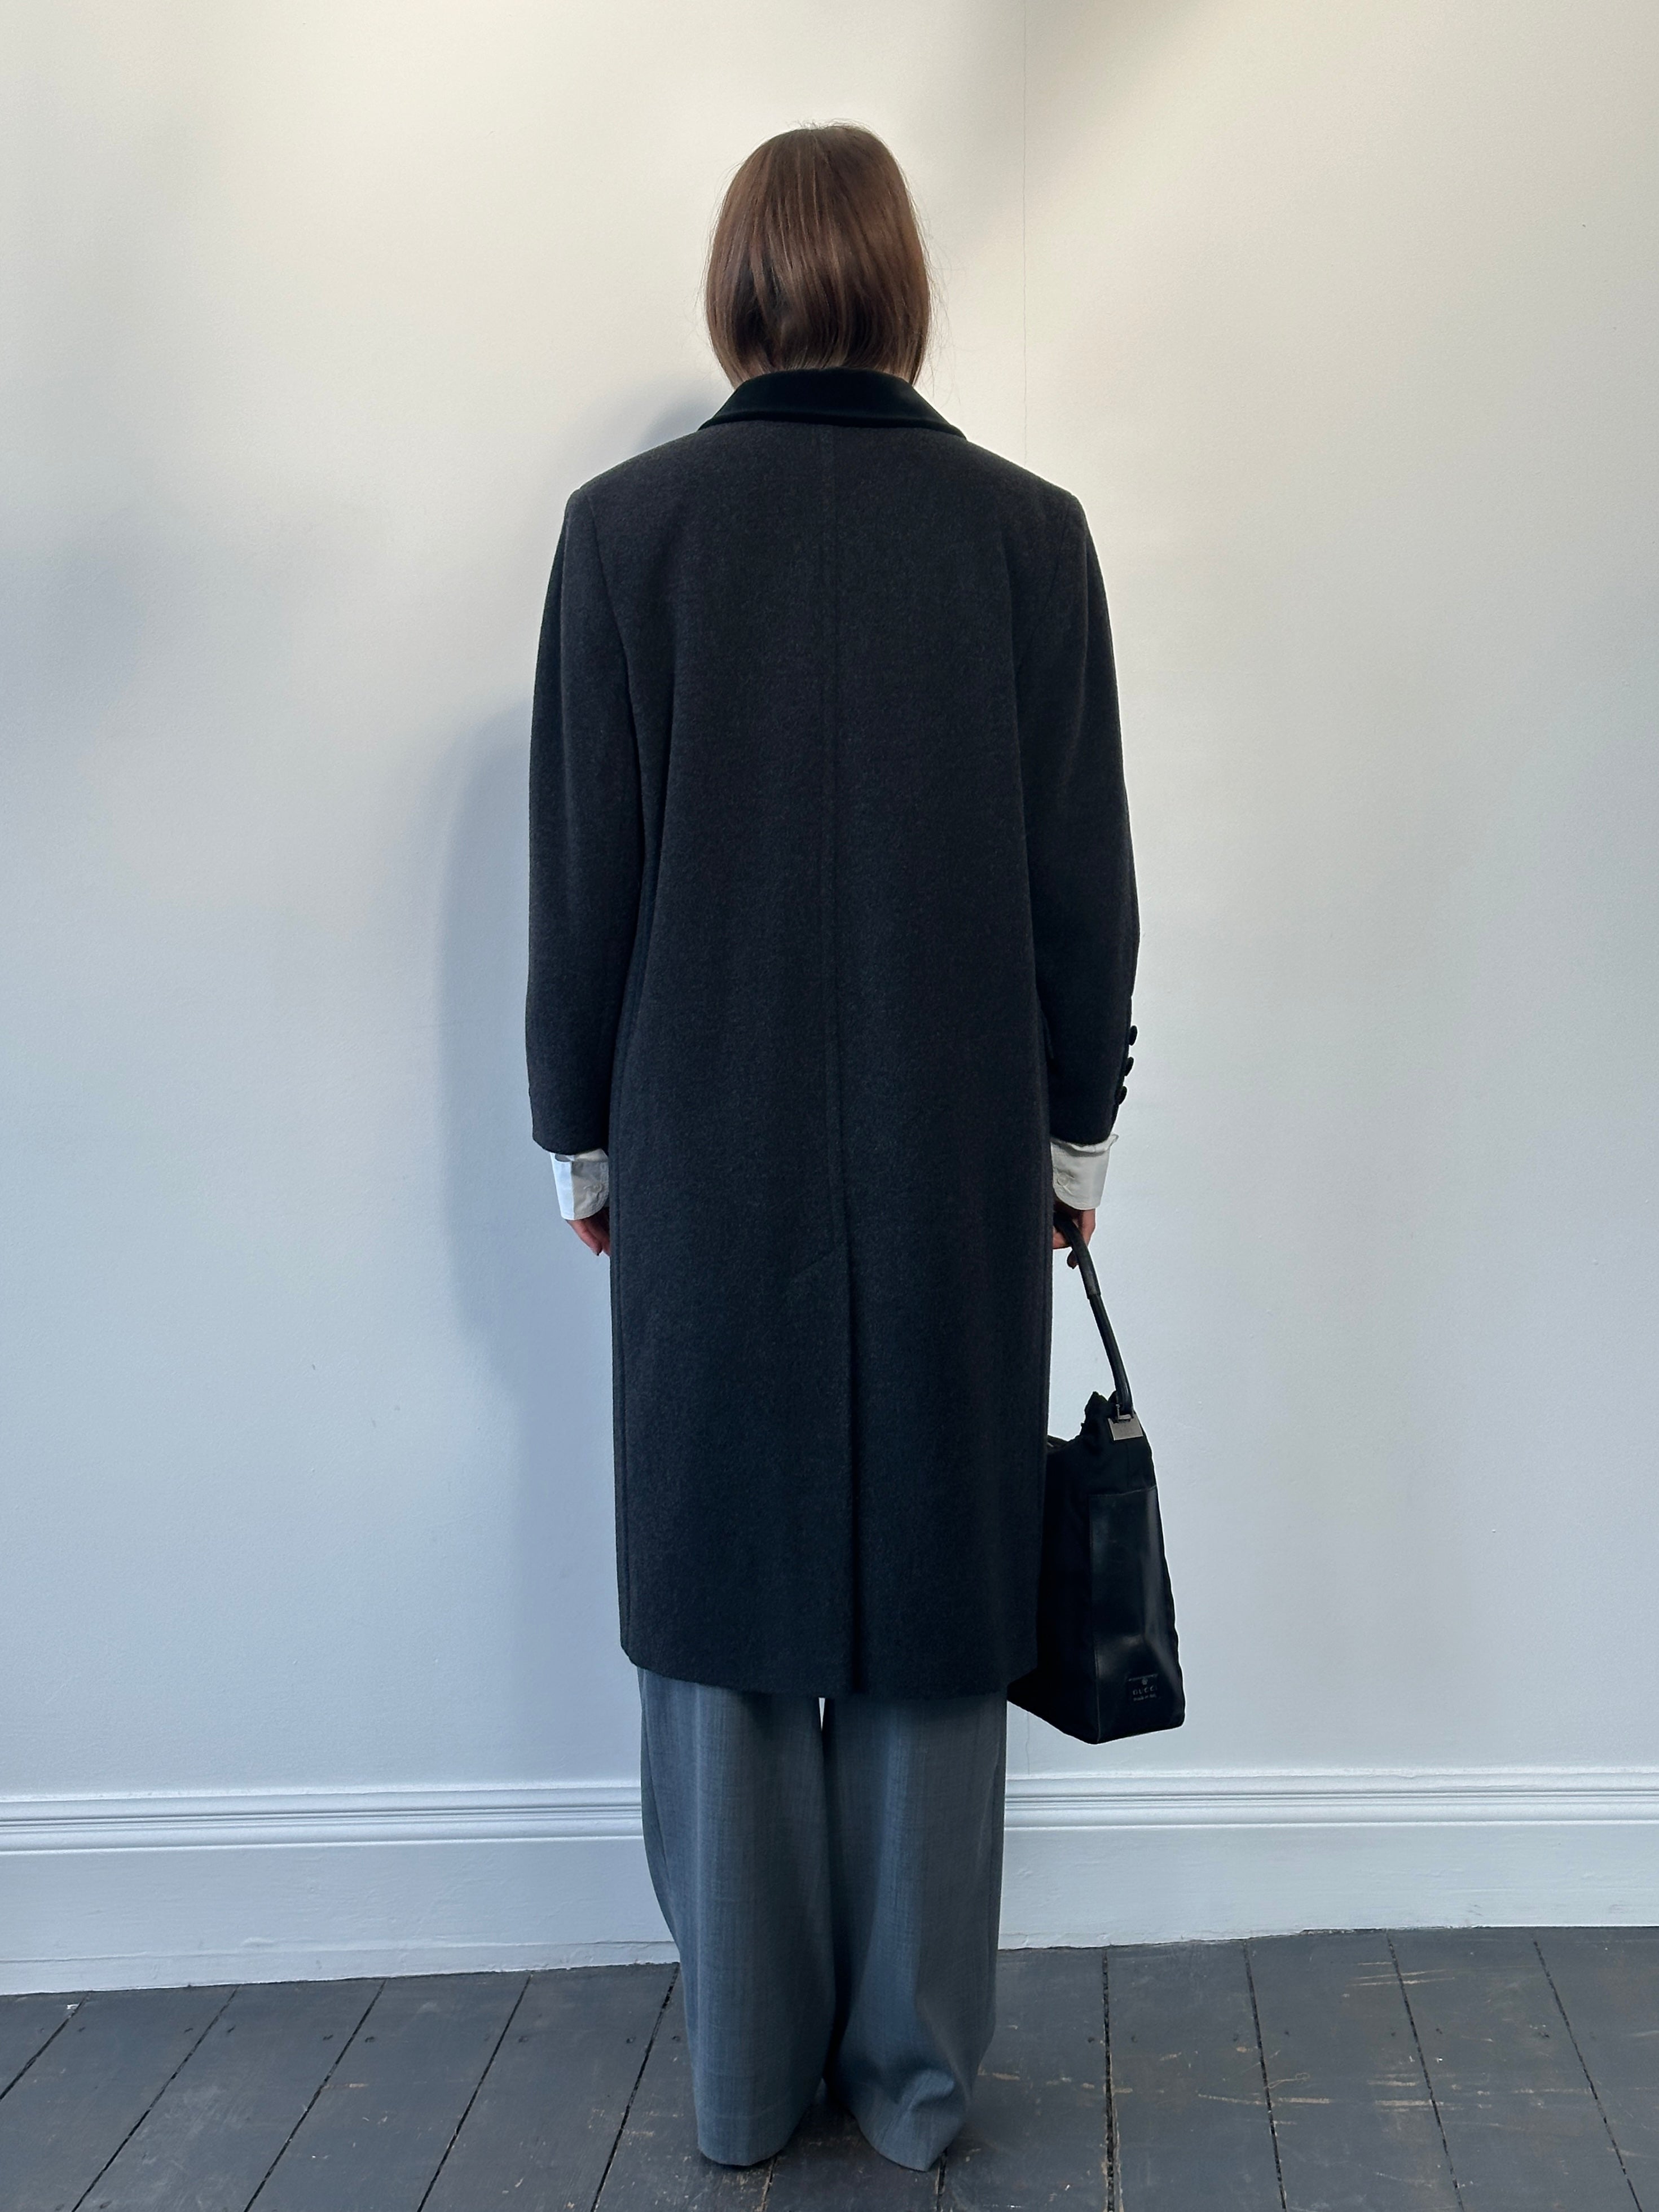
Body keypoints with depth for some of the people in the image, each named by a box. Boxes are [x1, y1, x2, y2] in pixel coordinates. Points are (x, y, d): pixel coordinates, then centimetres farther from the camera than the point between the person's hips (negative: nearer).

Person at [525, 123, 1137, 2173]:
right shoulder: (1027, 529, -3)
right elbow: (1085, 879, 0)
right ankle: (916, 2069, 25)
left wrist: (586, 1138, 8)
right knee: (930, 1606, 11)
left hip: (707, 1159, 0)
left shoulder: (626, 525, -5)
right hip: (959, 1162, 1)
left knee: (723, 1608, 12)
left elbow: (581, 875, -3)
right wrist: (1070, 1133, 10)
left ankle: (748, 2074, 25)